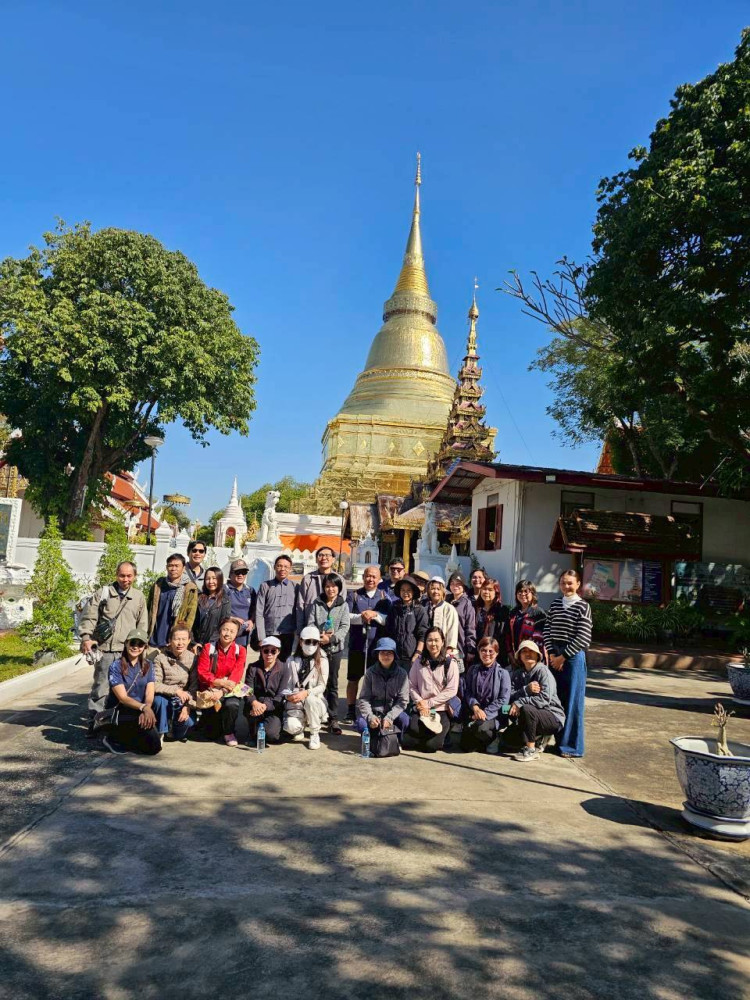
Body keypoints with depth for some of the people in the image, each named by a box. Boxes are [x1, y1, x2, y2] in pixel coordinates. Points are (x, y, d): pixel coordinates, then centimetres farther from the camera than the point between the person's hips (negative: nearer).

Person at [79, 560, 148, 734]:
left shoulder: (139, 597, 13)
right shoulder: (103, 593, 7)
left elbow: (142, 625, 15)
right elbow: (89, 617, 3)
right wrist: (86, 637, -11)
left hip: (128, 652, 1)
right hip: (105, 649, -1)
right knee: (100, 687, 0)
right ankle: (94, 722, 8)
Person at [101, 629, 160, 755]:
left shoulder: (148, 666, 7)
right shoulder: (116, 666, -8)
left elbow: (150, 694, -1)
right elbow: (123, 697, -14)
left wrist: (146, 710, -23)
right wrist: (144, 707, -29)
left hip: (139, 713, 5)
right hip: (118, 713, -5)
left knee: (155, 747, -14)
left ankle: (117, 738, 9)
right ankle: (112, 738, -5)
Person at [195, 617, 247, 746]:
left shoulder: (240, 650, 1)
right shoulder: (208, 648, 0)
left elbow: (236, 676, -8)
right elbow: (202, 673, -7)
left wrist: (222, 691, -24)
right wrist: (221, 682, -22)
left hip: (229, 691, 1)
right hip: (210, 689, -1)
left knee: (232, 704, -33)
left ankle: (228, 732, -2)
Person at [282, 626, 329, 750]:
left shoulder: (322, 661, -2)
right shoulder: (292, 660, 5)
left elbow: (322, 686, -7)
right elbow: (286, 684, 6)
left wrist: (306, 693, -23)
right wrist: (288, 695, -16)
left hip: (315, 701, -1)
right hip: (295, 702, 1)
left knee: (309, 699, -37)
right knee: (291, 727, -28)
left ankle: (315, 734, -11)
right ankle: (300, 728, 14)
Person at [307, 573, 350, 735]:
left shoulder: (343, 605, 5)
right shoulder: (316, 604, 8)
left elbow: (344, 627, -3)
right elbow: (310, 623, 2)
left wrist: (331, 638, -18)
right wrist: (319, 636, -16)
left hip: (335, 648, 0)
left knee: (332, 684, 4)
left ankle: (333, 719, 7)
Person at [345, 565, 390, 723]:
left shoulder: (384, 597, 8)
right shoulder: (353, 595, 8)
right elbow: (345, 616, -2)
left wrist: (375, 615, -15)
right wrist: (361, 617, -16)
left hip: (377, 645, 0)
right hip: (357, 644, 0)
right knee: (353, 679, 7)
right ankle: (350, 712, 18)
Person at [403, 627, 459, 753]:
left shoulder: (450, 663, -2)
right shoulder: (419, 662, 6)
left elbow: (452, 690, -7)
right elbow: (412, 686, 5)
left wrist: (429, 703, -9)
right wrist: (419, 702, -11)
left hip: (441, 710, -2)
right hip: (420, 709, 2)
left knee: (431, 745, -18)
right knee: (406, 742, -14)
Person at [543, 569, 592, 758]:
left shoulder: (583, 606, -7)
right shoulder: (555, 604, 9)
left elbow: (583, 638, -12)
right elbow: (547, 630, 8)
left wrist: (562, 656, -11)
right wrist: (551, 654, -4)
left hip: (573, 656, -5)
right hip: (554, 656, 5)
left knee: (572, 701, 0)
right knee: (557, 700, 10)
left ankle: (572, 745, 9)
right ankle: (560, 740, 22)